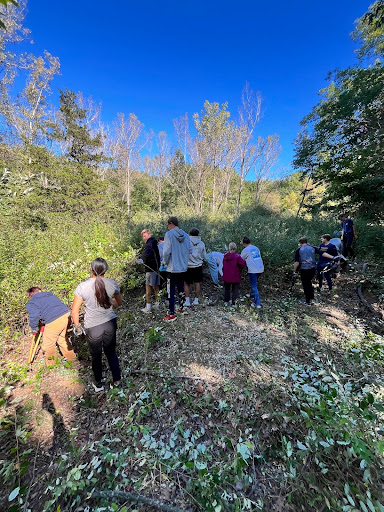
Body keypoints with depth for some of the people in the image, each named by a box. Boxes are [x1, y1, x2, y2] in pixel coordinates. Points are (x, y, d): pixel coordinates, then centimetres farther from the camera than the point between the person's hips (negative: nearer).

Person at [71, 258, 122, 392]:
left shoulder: (82, 287, -17)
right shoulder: (112, 284, -12)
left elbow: (75, 311, -10)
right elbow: (119, 302, 3)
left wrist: (77, 326, 7)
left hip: (92, 327, -1)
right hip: (110, 324, 2)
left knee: (96, 356, 23)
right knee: (111, 352, 23)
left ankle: (98, 384, 44)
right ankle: (117, 380, 36)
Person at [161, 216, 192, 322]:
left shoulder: (169, 234, -13)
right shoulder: (185, 235, 3)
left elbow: (166, 251, -18)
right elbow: (190, 250, 6)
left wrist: (165, 262, -1)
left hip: (172, 268, -6)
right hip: (183, 267, 6)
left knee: (171, 291, 2)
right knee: (181, 289, 19)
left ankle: (171, 314, 7)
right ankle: (181, 309, 32)